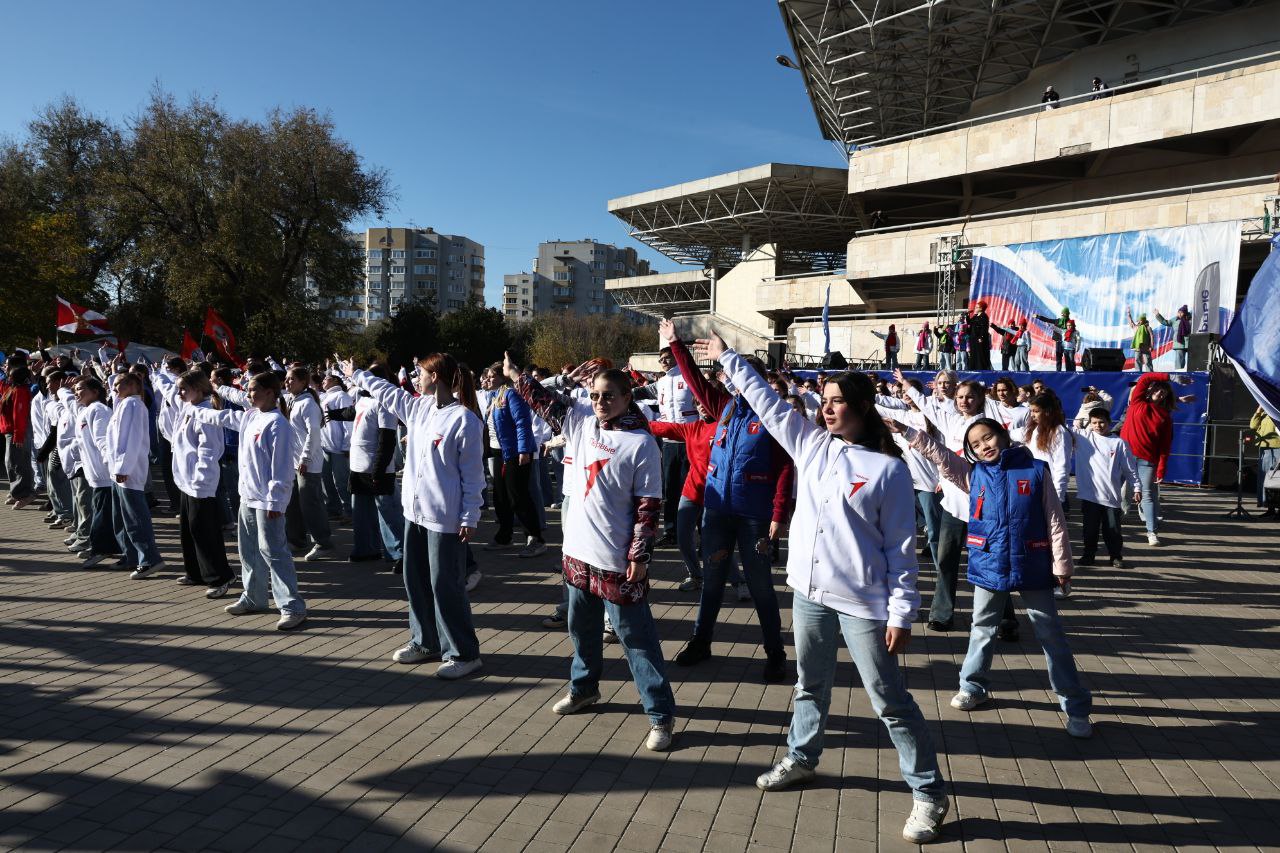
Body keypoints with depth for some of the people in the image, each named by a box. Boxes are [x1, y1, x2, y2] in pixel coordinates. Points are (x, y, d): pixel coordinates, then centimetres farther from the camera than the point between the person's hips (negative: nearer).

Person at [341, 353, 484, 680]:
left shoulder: (465, 420, -16)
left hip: (446, 518, -8)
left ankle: (463, 653, 10)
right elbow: (387, 393, 26)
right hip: (415, 511, 8)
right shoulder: (419, 407, 7)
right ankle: (426, 642, 32)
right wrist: (356, 375, 36)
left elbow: (473, 475, -14)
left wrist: (470, 518, -16)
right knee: (416, 580, 16)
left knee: (445, 586, -3)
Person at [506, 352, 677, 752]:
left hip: (618, 561, -6)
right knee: (583, 629, 23)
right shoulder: (582, 420, 3)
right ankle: (583, 688, 44)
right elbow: (547, 402, 19)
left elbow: (649, 506, -14)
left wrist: (639, 555, -15)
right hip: (579, 551, 7)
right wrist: (516, 376, 15)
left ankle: (661, 715, 10)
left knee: (636, 638, 0)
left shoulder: (641, 443, -14)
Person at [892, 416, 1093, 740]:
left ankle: (1076, 707, 14)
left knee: (1052, 635, 5)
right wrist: (906, 431, -18)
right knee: (982, 629, 16)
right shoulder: (973, 473, 2)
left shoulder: (1036, 470, -5)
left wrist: (1061, 566, -3)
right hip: (988, 566, 2)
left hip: (1032, 566, -2)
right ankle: (974, 687, 33)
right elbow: (939, 452, -5)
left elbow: (1055, 521, -3)